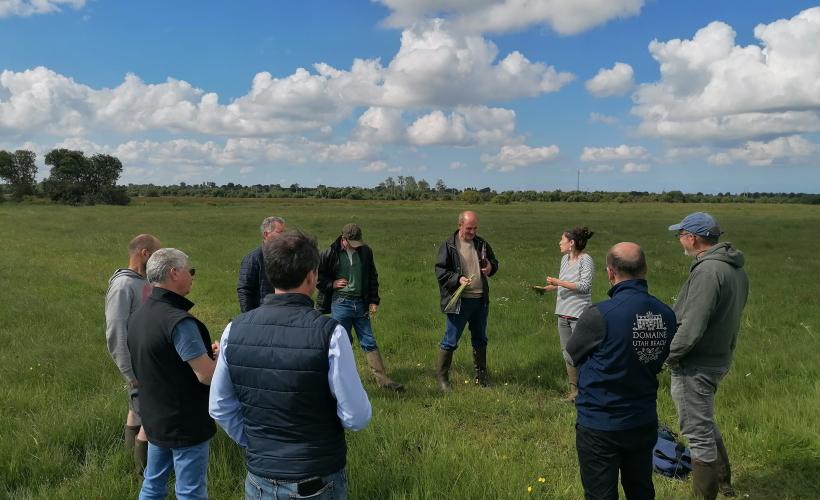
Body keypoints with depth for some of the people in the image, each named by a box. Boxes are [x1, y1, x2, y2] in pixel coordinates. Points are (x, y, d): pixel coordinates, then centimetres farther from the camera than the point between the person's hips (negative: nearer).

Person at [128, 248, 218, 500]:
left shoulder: (138, 316, 5)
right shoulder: (178, 320, -25)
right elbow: (207, 375, -26)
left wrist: (204, 353, 11)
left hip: (155, 418, 9)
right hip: (184, 423, -9)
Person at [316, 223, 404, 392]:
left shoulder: (365, 252, 5)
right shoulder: (331, 254, -6)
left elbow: (372, 277, 14)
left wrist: (373, 300, 9)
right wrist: (332, 284, -10)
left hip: (361, 304, 3)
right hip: (340, 303, -3)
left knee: (369, 343, 6)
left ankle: (383, 379, 9)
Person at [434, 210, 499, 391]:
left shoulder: (482, 244, 7)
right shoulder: (449, 246, -9)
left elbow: (494, 262, 20)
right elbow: (440, 271, -11)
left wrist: (491, 267, -3)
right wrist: (458, 278, -25)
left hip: (480, 300, 6)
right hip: (458, 301, -5)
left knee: (480, 339, 18)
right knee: (450, 341, 0)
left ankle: (481, 374, 33)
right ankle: (441, 376, 15)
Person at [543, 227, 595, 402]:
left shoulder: (586, 260, -11)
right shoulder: (565, 258, 11)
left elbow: (584, 286, -19)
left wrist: (559, 282, -18)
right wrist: (546, 288, 8)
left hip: (579, 314, -8)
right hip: (563, 313, 8)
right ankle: (573, 389, 23)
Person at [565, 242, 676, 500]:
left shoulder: (599, 315, -24)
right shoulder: (666, 315, -7)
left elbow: (571, 357, -7)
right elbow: (658, 362, 6)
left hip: (600, 426, -5)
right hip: (645, 422, 5)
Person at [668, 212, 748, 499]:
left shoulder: (707, 271, -24)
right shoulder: (735, 268, 6)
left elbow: (692, 326, -26)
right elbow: (730, 314, 12)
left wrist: (669, 354, -13)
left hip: (695, 365, -10)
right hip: (720, 357, 10)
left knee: (699, 432, 3)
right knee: (705, 423, 26)